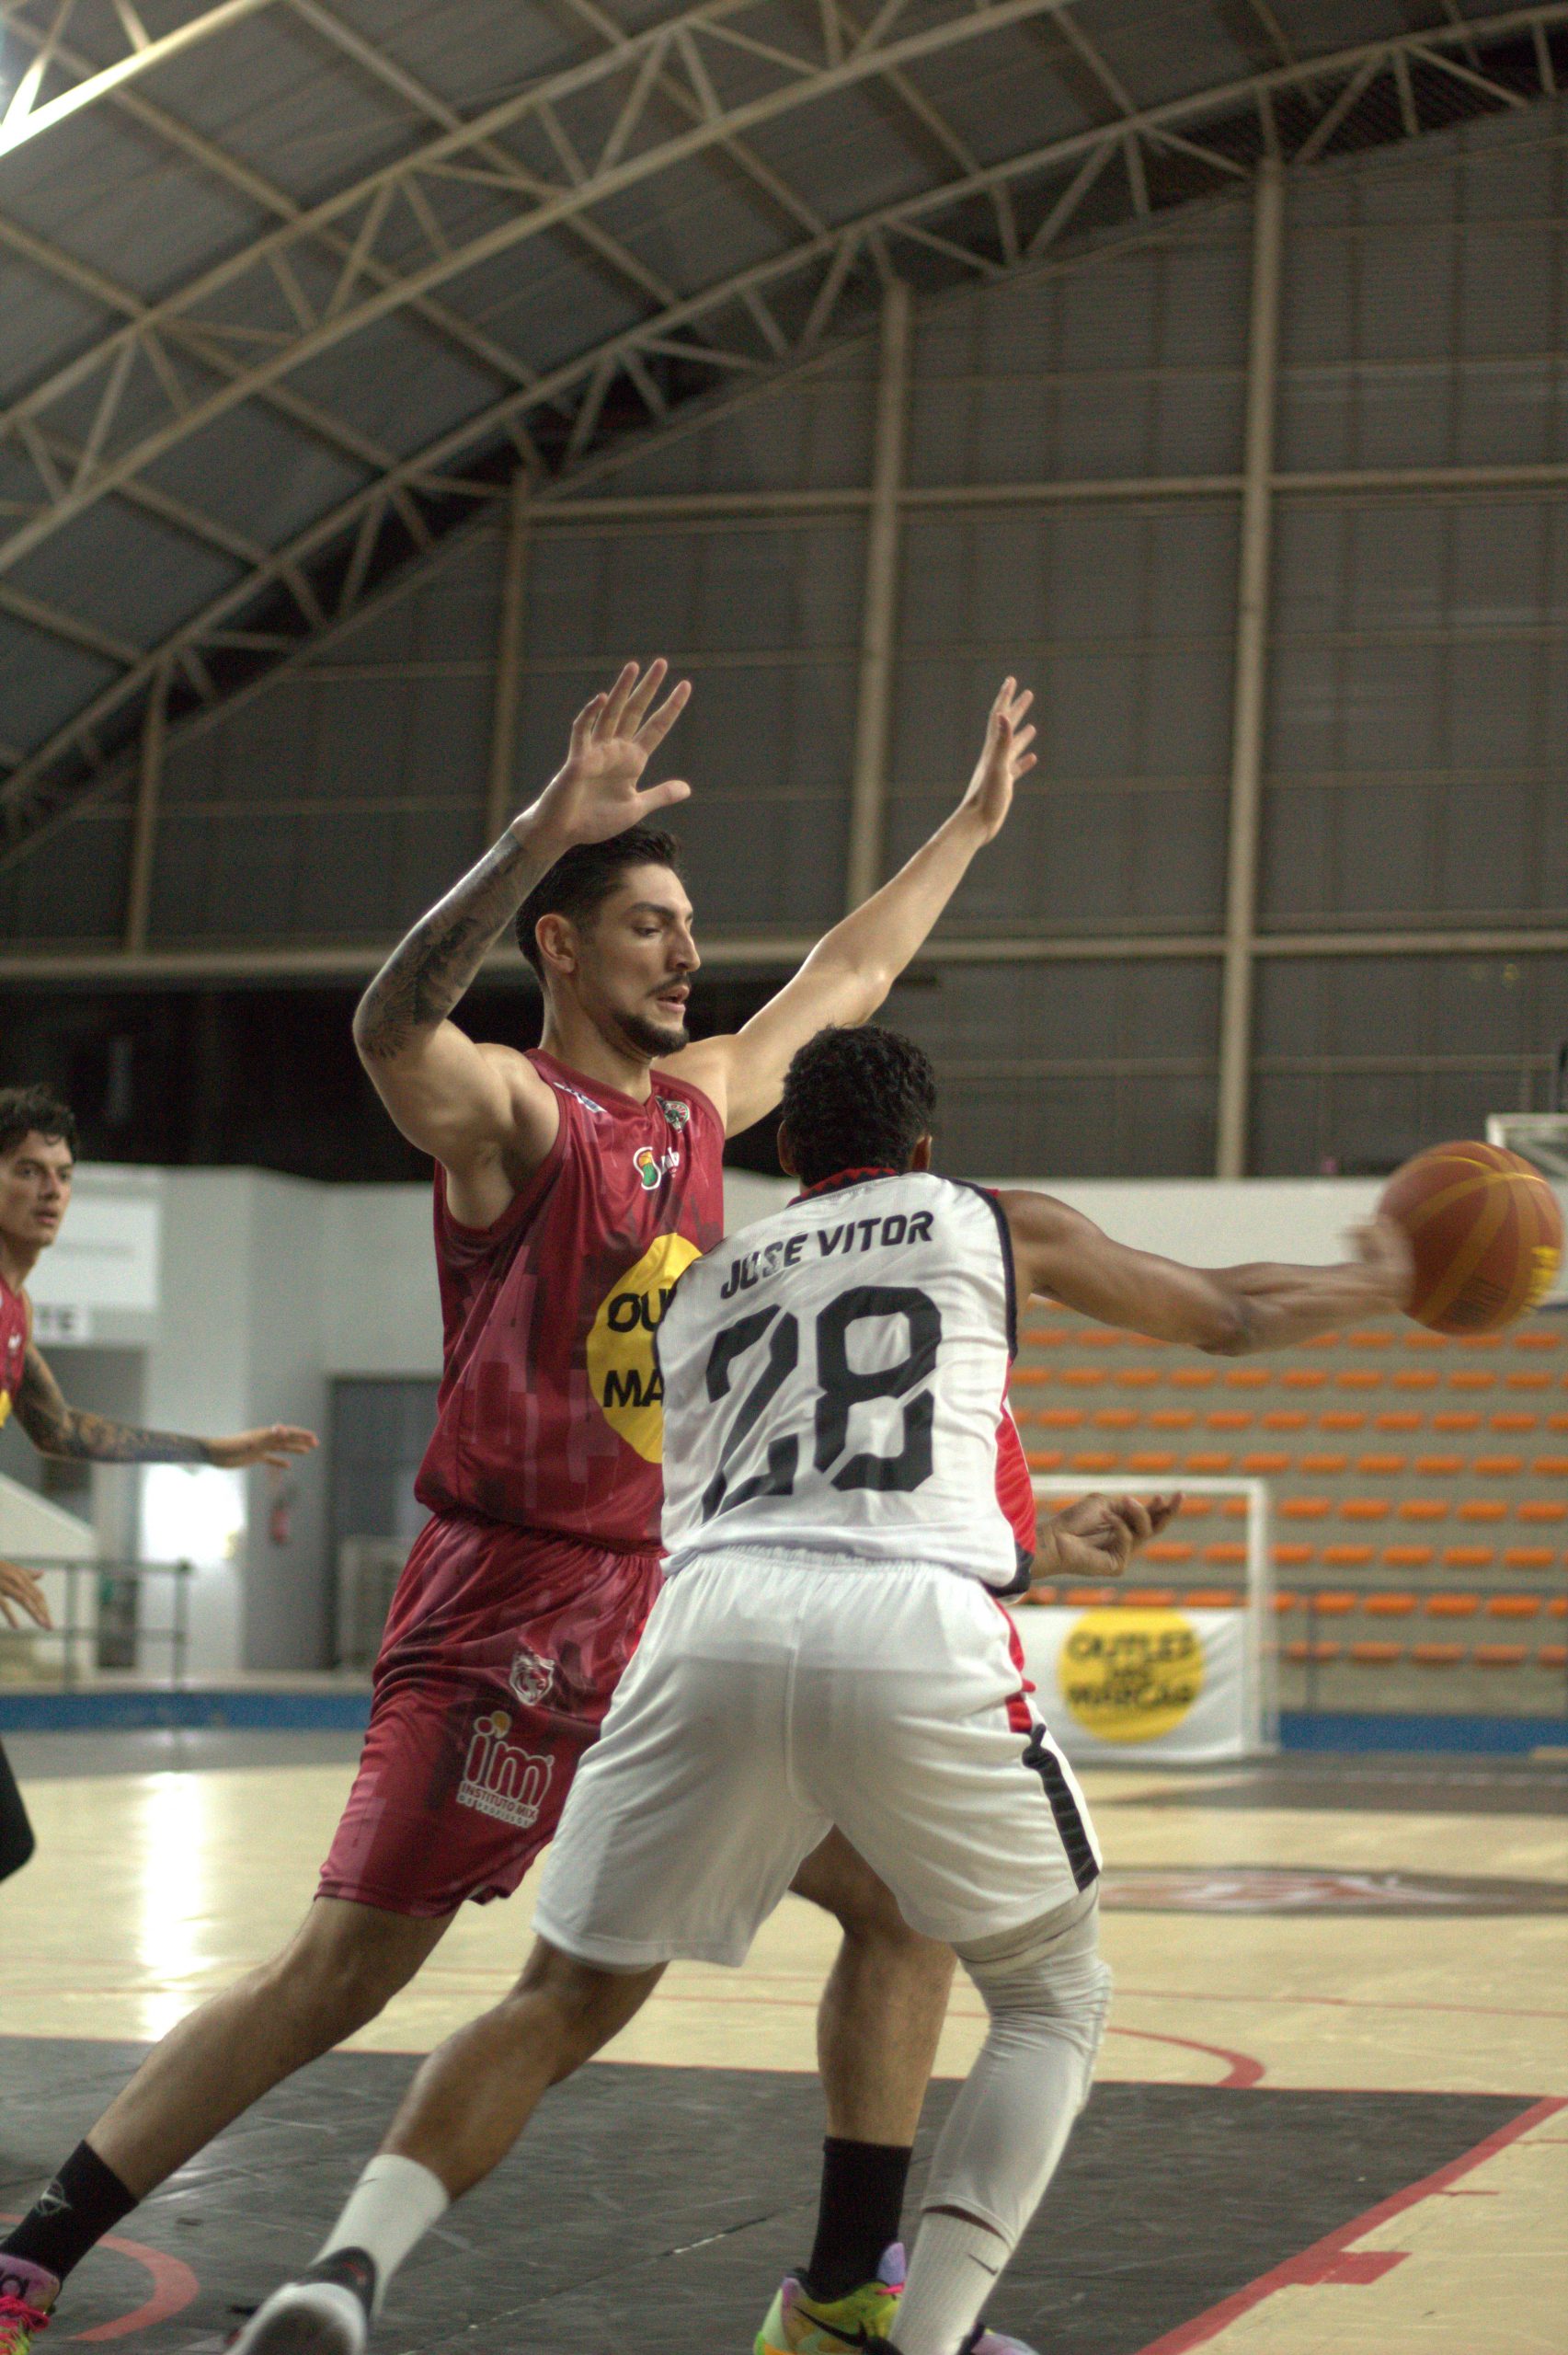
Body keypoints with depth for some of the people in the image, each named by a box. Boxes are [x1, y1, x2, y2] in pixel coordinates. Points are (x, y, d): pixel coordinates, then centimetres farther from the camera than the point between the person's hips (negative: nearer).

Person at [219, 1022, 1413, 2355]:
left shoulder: (708, 1280, 31)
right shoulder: (997, 1226, 25)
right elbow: (1230, 1316, 37)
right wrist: (1377, 1286, 57)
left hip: (711, 1625, 2)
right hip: (915, 1639, -2)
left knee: (563, 2003, 14)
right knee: (1057, 1994, 19)